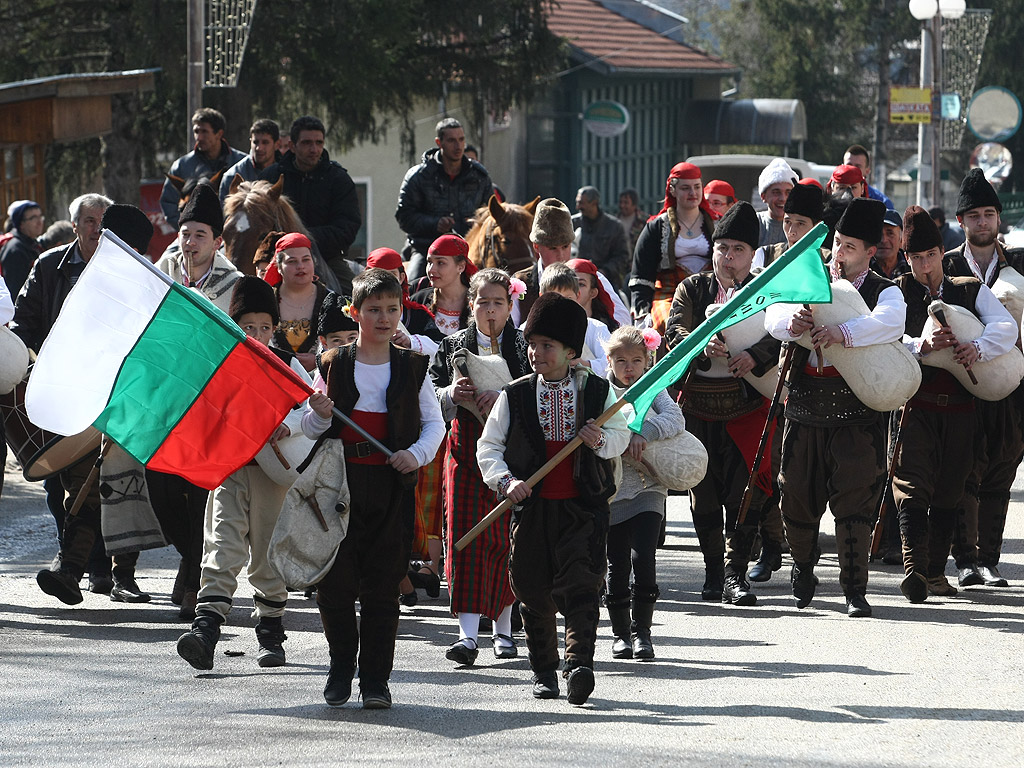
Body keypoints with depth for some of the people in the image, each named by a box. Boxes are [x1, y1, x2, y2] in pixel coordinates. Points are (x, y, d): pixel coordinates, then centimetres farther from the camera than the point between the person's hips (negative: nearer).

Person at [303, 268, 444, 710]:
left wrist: (417, 454, -10)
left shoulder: (412, 368, 7)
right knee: (334, 581, -1)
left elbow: (434, 422, 8)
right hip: (339, 482, 0)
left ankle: (376, 679, 5)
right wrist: (319, 415, -15)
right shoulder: (333, 366, 5)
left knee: (382, 586, 0)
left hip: (391, 486, 0)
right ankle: (341, 665, 18)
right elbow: (308, 428, 7)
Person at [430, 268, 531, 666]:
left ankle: (503, 626, 19)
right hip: (466, 450, 1)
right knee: (466, 537, -9)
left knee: (506, 540, 3)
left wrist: (505, 397, -23)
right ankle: (468, 633, -16)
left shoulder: (526, 346, 4)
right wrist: (452, 395, -13)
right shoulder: (452, 346, 9)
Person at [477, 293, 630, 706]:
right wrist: (506, 480, -10)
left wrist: (602, 441, -10)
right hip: (531, 506, 1)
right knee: (535, 593, 6)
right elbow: (488, 446, 6)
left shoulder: (597, 391, 4)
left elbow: (621, 435, 12)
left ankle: (579, 663, -21)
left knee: (581, 586, -14)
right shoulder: (514, 396, 4)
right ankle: (543, 671, 20)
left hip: (583, 506, -1)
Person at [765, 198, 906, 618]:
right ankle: (802, 567, 36)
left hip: (857, 414, -3)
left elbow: (889, 322, -24)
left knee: (855, 499, -9)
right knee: (797, 495, 11)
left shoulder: (884, 292, -1)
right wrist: (790, 320, -31)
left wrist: (842, 333, -41)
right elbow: (773, 315, -5)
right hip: (805, 407, 3)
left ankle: (854, 590, -5)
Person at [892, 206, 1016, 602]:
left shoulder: (971, 290, 11)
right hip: (914, 404, -3)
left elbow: (1007, 327, -4)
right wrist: (922, 344, -30)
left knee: (948, 492, 6)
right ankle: (914, 567, -27)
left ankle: (936, 571, 13)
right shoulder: (896, 294, 7)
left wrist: (978, 348, -25)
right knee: (913, 485, -16)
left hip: (959, 408, 3)